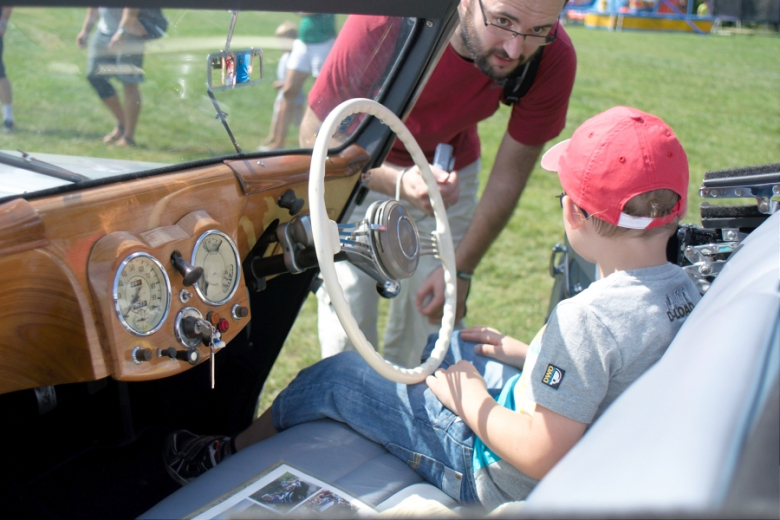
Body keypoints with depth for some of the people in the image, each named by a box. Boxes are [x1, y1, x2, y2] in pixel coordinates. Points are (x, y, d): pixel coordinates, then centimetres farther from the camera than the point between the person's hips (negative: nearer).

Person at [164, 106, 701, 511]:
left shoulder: (588, 319, -34)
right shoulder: (682, 290, -7)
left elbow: (540, 457, -31)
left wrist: (469, 399, -16)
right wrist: (526, 353, 7)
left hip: (505, 481, -8)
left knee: (333, 376, 3)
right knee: (440, 344, 24)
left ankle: (230, 455, 30)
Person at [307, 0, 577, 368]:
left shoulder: (552, 58, -27)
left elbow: (509, 176, -13)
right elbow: (314, 137, -26)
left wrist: (460, 270, -10)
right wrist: (398, 182, -43)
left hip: (449, 175, 2)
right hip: (359, 170, -2)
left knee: (433, 321, 2)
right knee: (348, 335, -4)